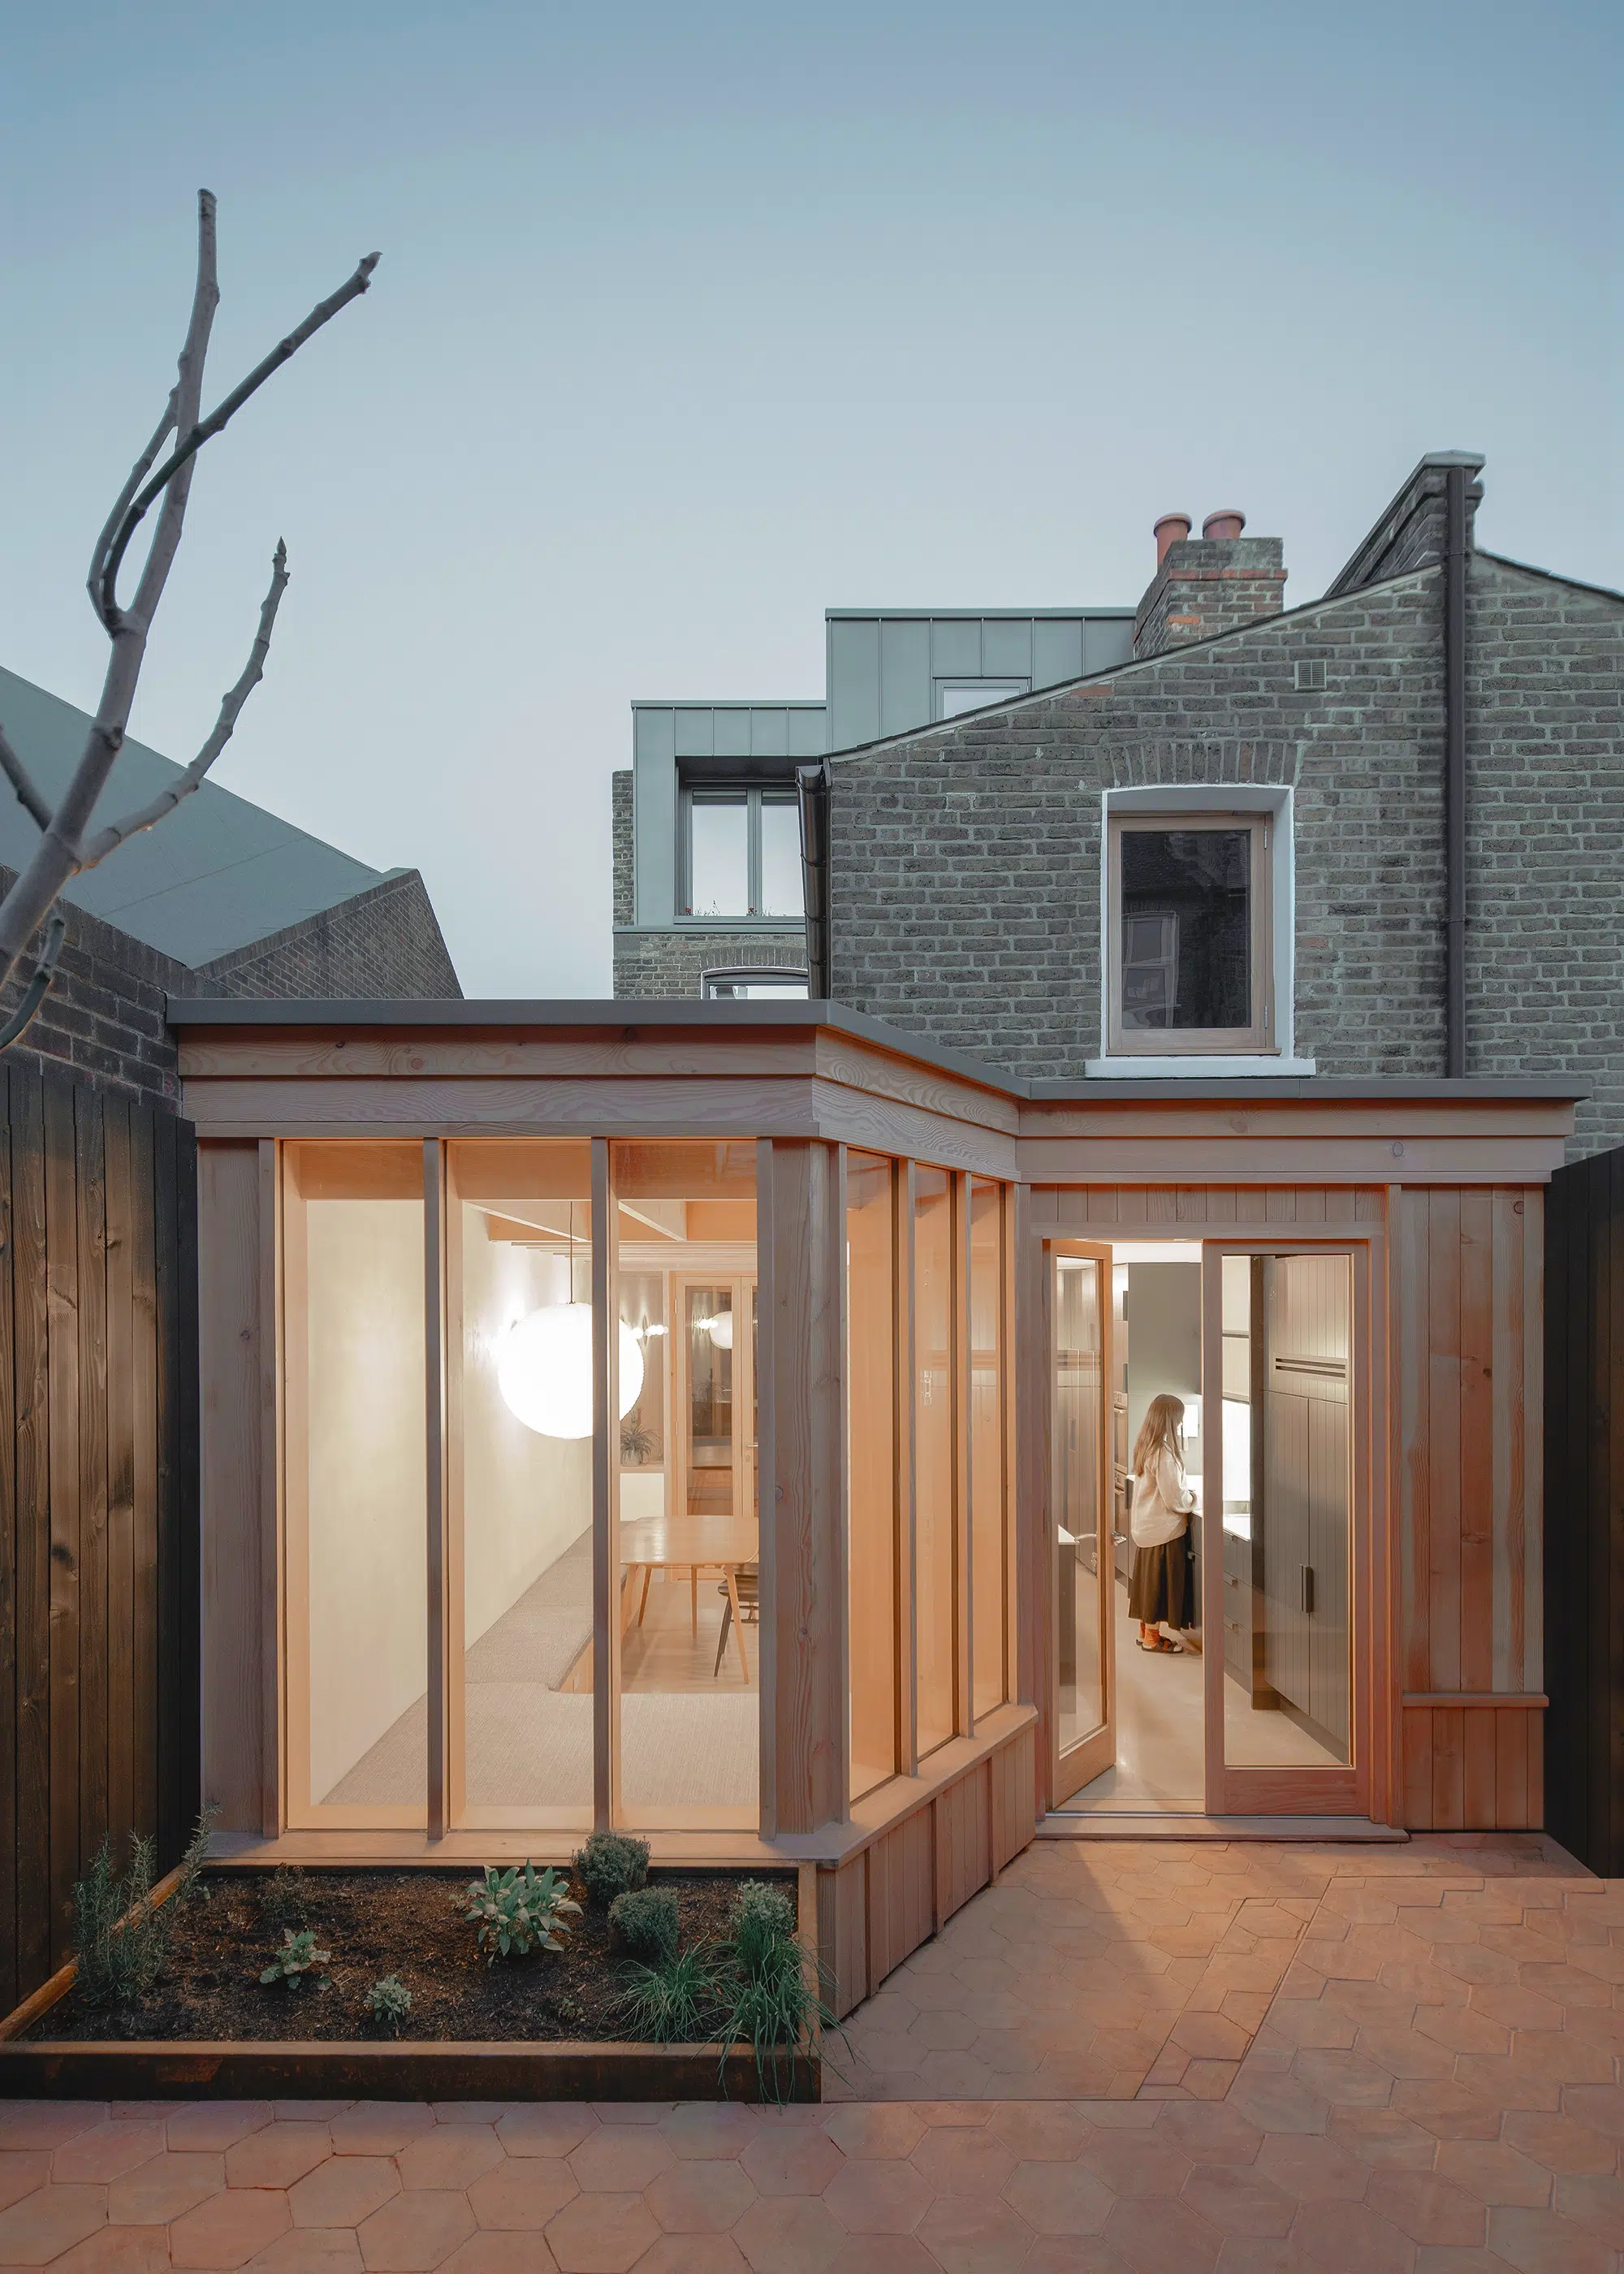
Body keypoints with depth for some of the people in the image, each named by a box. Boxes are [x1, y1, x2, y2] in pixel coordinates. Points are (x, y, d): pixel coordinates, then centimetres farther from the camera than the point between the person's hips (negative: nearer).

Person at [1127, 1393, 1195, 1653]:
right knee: (1161, 1582, 4)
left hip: (1145, 1527, 9)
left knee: (1149, 1580, 17)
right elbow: (1175, 1499, -23)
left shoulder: (1144, 1449, 3)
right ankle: (1152, 1639, 15)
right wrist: (1192, 1498, -5)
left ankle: (1145, 1631, 28)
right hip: (1163, 1531, -9)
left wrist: (1184, 1493, 8)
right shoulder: (1164, 1454, -25)